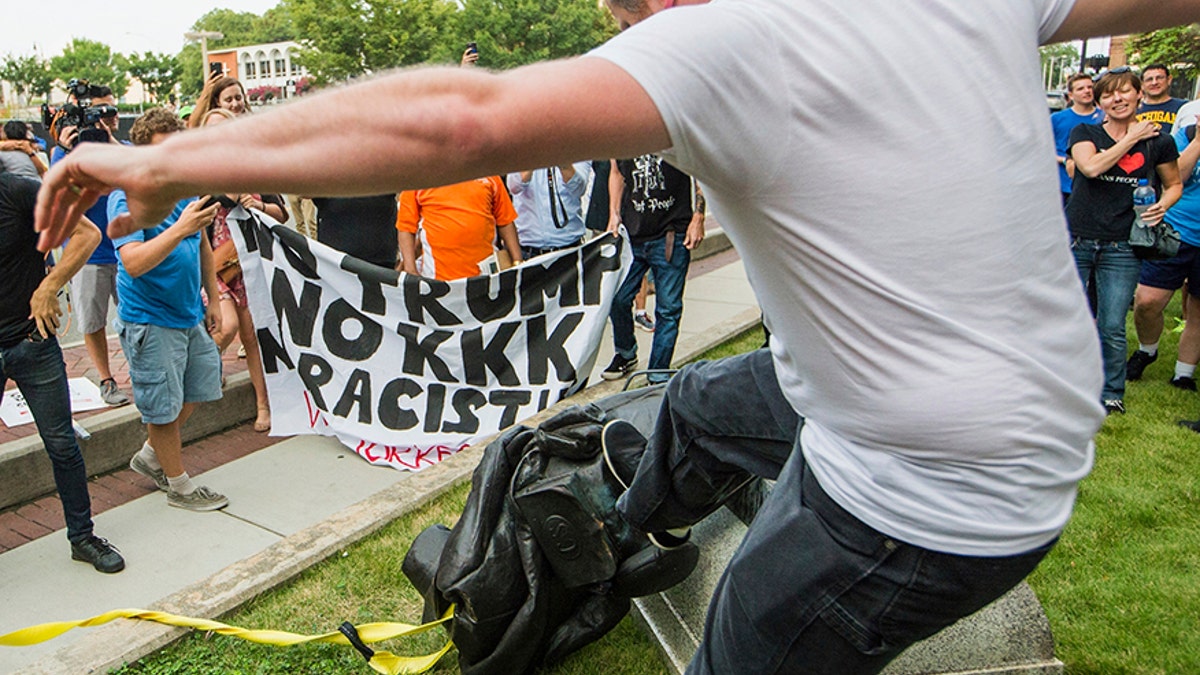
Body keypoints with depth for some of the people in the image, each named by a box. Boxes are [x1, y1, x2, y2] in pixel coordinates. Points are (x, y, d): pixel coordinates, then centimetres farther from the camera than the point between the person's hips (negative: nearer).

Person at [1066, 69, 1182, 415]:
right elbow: (1091, 166, -16)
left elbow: (1174, 184, 19)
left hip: (1122, 247, 0)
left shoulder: (1158, 142, 7)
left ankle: (1111, 394, 20)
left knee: (1112, 328, 1)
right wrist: (1132, 138, -7)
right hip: (1075, 240, 0)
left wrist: (1162, 205, -2)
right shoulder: (1084, 133, 4)